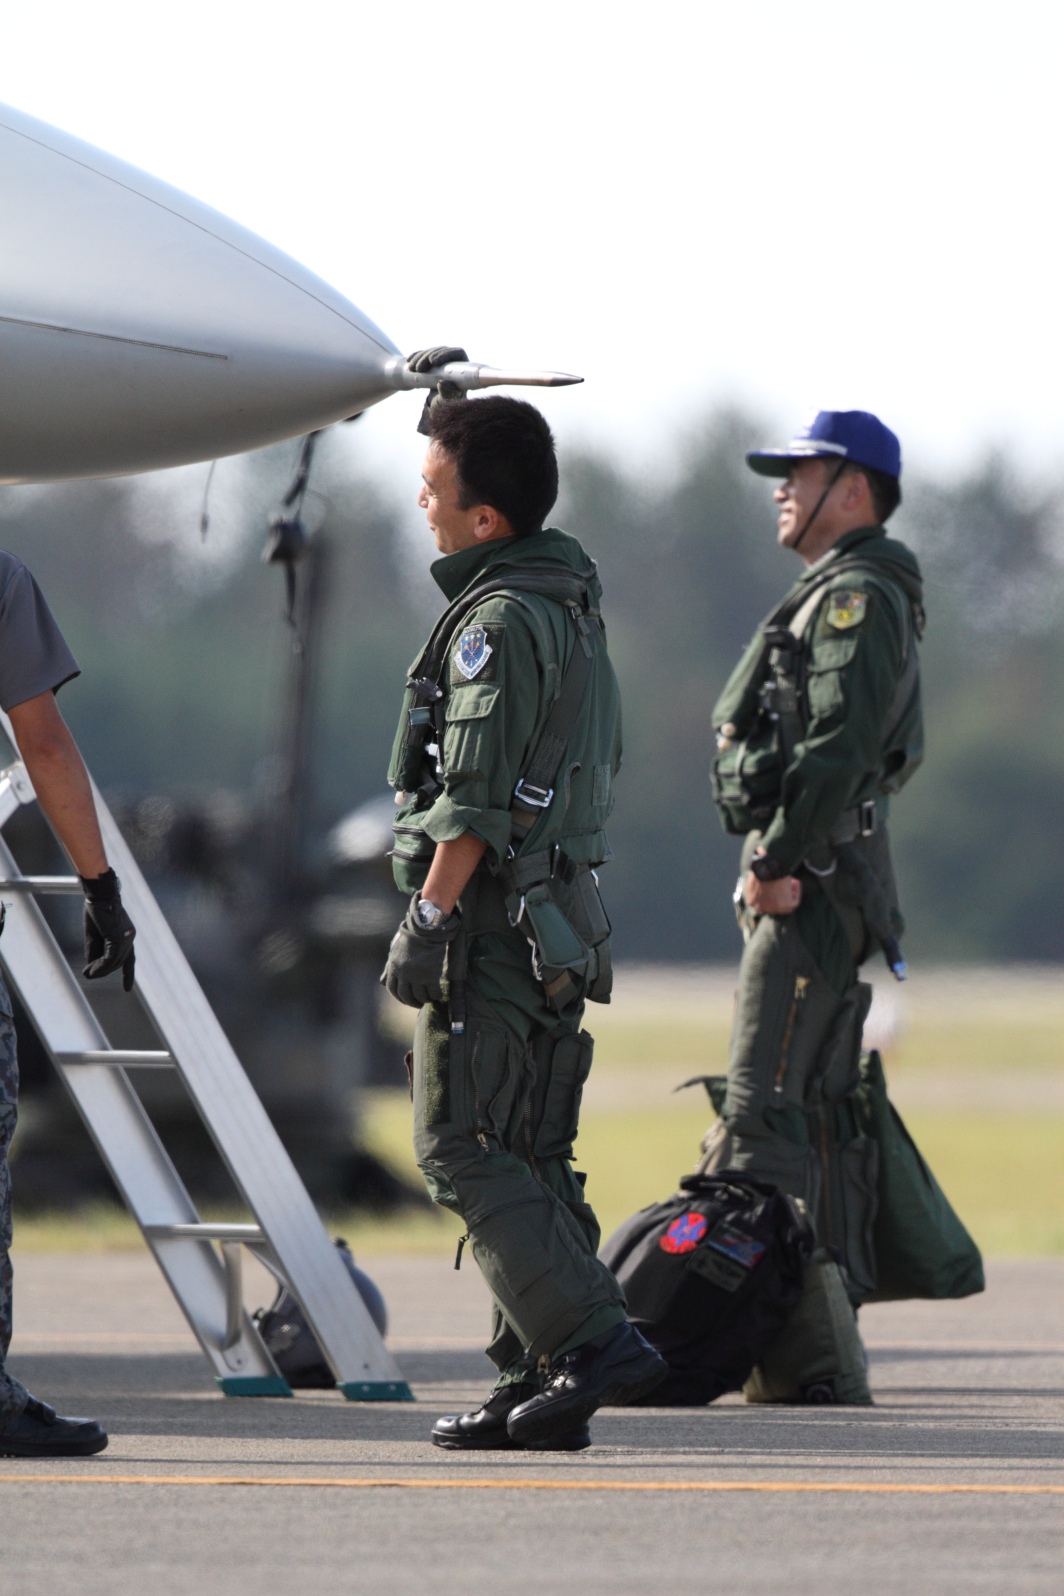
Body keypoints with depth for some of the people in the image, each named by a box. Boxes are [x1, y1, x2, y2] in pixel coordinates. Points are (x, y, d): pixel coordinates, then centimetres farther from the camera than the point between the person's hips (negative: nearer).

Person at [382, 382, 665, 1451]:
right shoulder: (573, 605, 15)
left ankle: (594, 1342, -16)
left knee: (464, 1151, -8)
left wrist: (428, 919, -18)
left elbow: (474, 798, -20)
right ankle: (538, 1383, 9)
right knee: (528, 1154, 10)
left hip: (491, 919, -10)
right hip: (562, 913, 10)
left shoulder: (500, 621, -15)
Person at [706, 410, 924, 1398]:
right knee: (821, 1106, 11)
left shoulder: (858, 597, -10)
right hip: (817, 877, 11)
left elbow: (839, 749, -21)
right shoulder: (834, 596, 23)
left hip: (813, 881, -11)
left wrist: (780, 861, -20)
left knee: (763, 1103, -15)